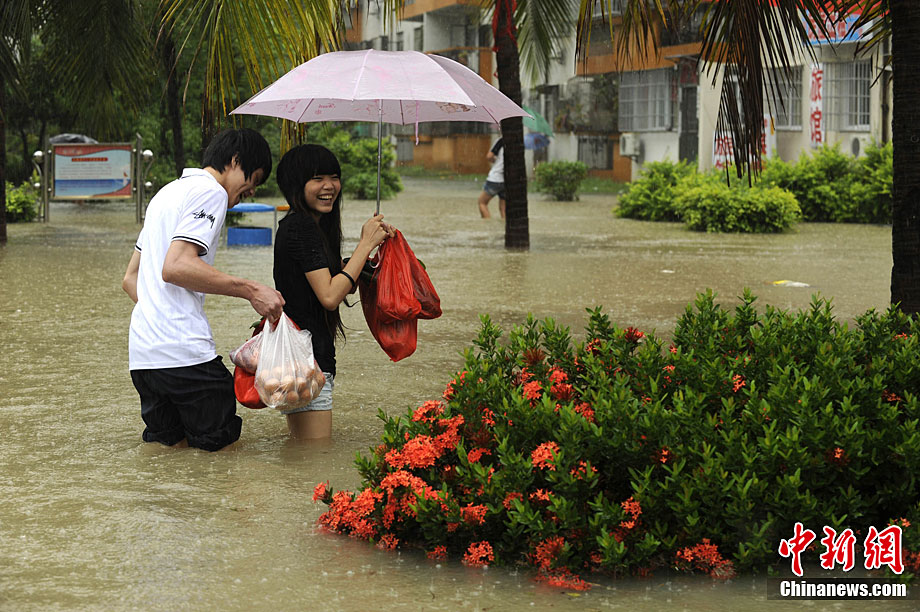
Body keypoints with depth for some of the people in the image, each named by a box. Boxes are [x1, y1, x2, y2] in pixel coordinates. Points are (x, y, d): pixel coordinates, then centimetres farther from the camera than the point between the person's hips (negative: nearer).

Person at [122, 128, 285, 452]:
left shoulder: (168, 192, 25)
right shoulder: (210, 191, -5)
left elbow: (130, 279, 26)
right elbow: (175, 267, -20)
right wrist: (251, 290, -18)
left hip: (142, 351, 9)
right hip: (183, 351, -9)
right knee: (222, 446, -3)